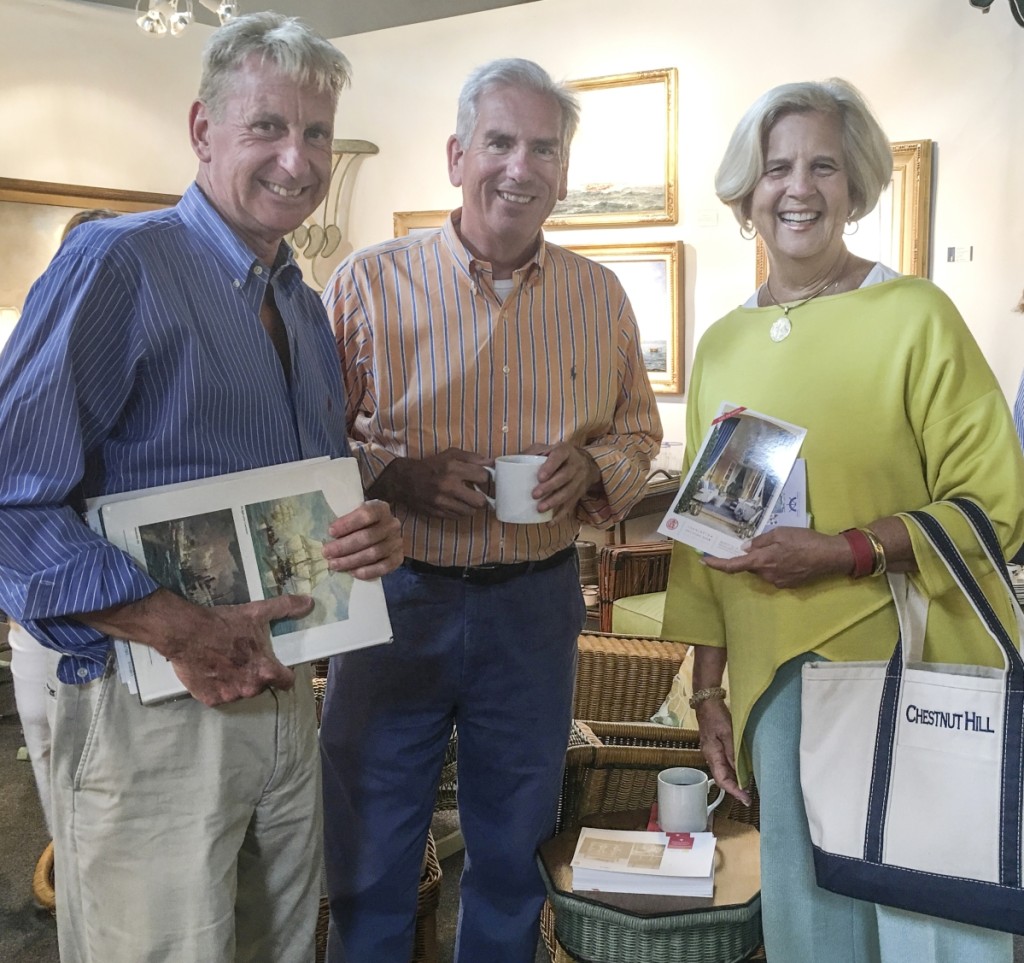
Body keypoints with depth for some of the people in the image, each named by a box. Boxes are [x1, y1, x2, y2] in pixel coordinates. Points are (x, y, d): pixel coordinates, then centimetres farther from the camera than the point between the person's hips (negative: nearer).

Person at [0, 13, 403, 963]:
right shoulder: (117, 264, -13)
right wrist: (181, 630, -27)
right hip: (152, 712, -7)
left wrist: (377, 532, -4)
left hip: (286, 698, 7)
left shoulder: (307, 308, 12)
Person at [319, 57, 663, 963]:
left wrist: (591, 467, -10)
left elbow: (638, 434, 12)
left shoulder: (600, 296, 4)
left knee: (514, 856, 19)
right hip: (396, 595, -2)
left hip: (537, 604, 3)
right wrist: (394, 474, -20)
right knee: (371, 862, 12)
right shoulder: (368, 282, -5)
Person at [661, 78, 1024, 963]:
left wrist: (842, 551, -21)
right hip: (776, 682, 4)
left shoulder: (915, 315, -6)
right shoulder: (722, 345, 8)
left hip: (910, 675, -4)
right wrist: (708, 690, 11)